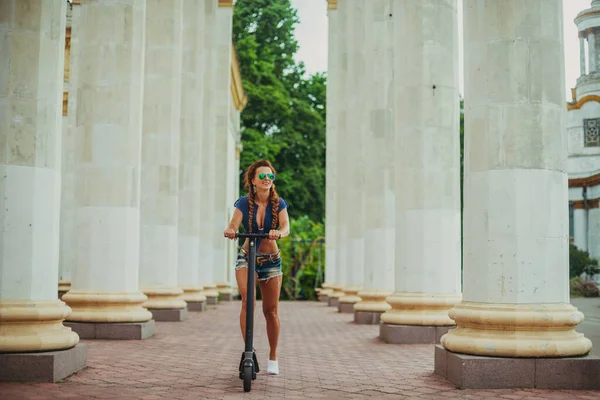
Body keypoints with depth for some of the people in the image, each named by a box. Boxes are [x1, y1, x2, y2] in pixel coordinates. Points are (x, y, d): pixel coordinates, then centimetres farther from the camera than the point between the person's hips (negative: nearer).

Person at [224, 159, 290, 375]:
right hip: (246, 257, -1)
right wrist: (230, 231, -46)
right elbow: (234, 224, -22)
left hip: (271, 260, 1)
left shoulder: (278, 203, -6)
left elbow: (286, 226, -21)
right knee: (248, 300, -25)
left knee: (270, 311, 5)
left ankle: (273, 357, 23)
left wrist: (279, 233, -45)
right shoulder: (244, 203, -8)